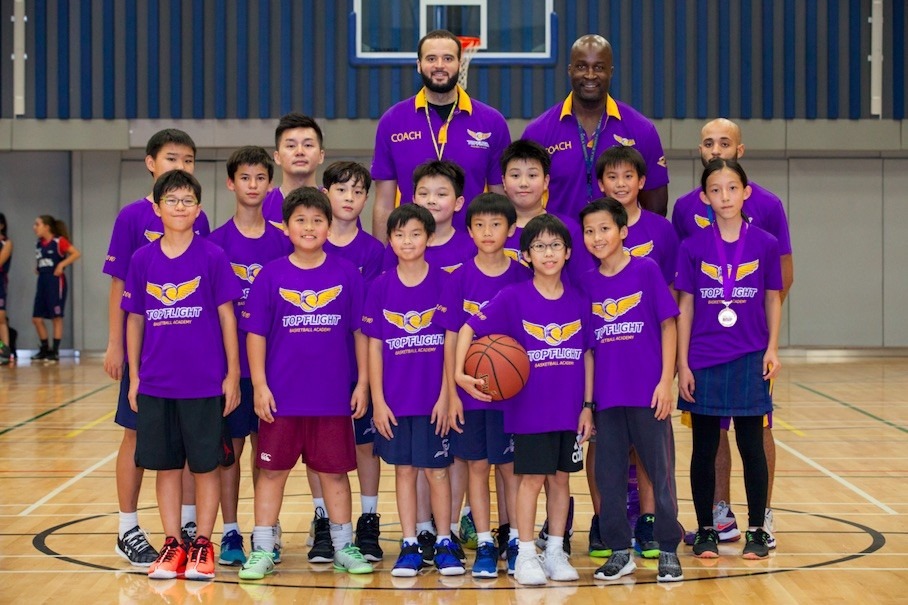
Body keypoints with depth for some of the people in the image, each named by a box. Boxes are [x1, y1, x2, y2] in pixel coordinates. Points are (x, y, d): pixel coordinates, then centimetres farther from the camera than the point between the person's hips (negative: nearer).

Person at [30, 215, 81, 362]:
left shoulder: (59, 242, -9)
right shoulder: (39, 244, 12)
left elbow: (76, 253, -16)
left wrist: (61, 264, -18)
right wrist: (37, 268, 10)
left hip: (55, 281, -7)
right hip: (42, 281, 8)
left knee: (56, 317, -1)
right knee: (37, 318, 5)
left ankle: (55, 352, 3)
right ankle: (45, 349, 18)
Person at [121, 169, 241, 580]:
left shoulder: (213, 257, -4)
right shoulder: (142, 260, 4)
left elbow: (226, 317, -2)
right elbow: (135, 319, 9)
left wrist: (232, 375, -4)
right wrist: (134, 376, 6)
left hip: (205, 383, -2)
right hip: (156, 384, 3)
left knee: (206, 465, 5)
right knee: (166, 465, 9)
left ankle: (202, 545, 15)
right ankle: (173, 545, 19)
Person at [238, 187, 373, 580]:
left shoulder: (347, 274, 0)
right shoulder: (271, 275, -1)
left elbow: (360, 332, 4)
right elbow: (256, 334, 0)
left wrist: (362, 383, 0)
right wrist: (259, 386, -6)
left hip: (334, 397, 1)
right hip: (282, 397, 0)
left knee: (335, 472, 10)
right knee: (272, 471, 5)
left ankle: (343, 547, 22)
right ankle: (262, 550, 14)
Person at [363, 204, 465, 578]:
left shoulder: (444, 282, -2)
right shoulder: (381, 287, 2)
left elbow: (451, 344, -2)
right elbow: (374, 346, 3)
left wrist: (445, 396, -7)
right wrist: (378, 400, -2)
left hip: (433, 399, -2)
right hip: (395, 400, 2)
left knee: (437, 470, 3)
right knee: (404, 470, 8)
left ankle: (444, 544, 13)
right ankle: (409, 546, 15)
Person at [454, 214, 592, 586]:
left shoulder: (578, 300, 2)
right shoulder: (514, 297, -7)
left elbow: (587, 355, 7)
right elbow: (468, 329, -7)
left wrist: (588, 405, 4)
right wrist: (460, 374, -20)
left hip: (569, 410, 3)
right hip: (529, 408, -3)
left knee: (561, 477, 10)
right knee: (531, 478, 1)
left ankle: (555, 552, 21)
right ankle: (526, 555, 11)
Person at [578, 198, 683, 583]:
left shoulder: (646, 270, -4)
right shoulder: (589, 283, 6)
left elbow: (668, 324, -3)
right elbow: (589, 345, 10)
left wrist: (666, 381, -9)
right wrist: (586, 400, 7)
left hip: (648, 393, -4)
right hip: (607, 397, 4)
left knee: (660, 472, 3)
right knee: (608, 476, 7)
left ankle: (668, 550, 14)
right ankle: (620, 552, 18)